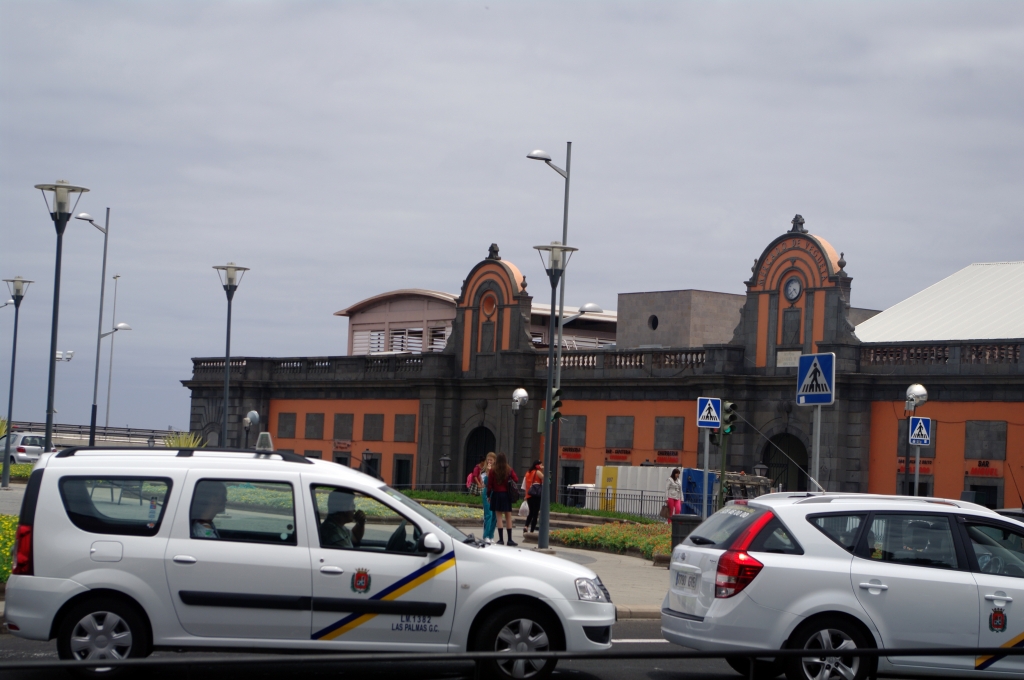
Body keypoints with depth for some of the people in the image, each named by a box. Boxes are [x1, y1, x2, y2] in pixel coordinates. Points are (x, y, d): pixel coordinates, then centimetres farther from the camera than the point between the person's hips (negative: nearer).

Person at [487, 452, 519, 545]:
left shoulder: (493, 471, -3)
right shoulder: (510, 470, -1)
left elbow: (489, 484, -4)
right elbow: (516, 480, -7)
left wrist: (488, 495, 6)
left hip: (496, 495, -1)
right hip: (507, 495, 1)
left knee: (499, 517, 2)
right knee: (508, 517, 6)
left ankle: (501, 539, -1)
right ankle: (510, 539, 5)